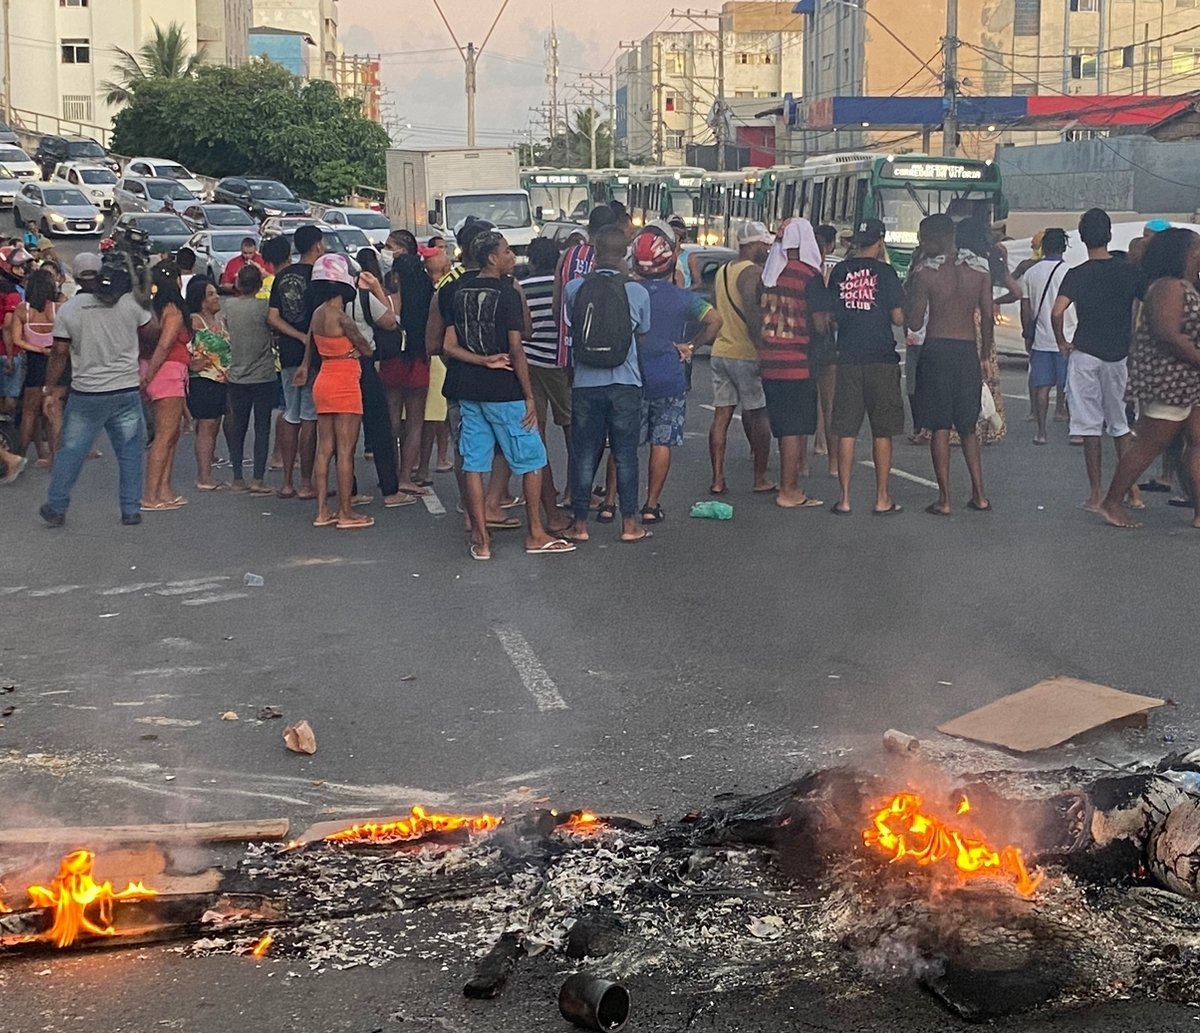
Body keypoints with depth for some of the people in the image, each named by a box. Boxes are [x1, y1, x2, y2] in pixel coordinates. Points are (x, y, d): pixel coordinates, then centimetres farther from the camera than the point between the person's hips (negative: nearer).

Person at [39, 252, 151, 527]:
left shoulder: (67, 310, -3)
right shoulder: (130, 301, -2)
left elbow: (59, 354, -3)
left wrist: (50, 391, 4)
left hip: (86, 393, 0)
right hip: (127, 390, 0)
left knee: (71, 451, 10)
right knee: (130, 452, 9)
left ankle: (56, 508, 16)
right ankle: (131, 510, 11)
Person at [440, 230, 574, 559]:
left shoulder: (459, 293, 7)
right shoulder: (507, 293, -12)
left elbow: (450, 347, 3)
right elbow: (516, 350, -14)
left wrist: (483, 360, -2)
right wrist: (529, 396, -9)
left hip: (468, 390, 6)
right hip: (504, 391, -6)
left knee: (474, 464, 7)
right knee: (531, 460, 7)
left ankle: (481, 540, 9)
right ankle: (536, 535, 11)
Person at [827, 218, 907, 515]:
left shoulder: (839, 271, 4)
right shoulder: (885, 272, -6)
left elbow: (831, 316, 10)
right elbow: (899, 318, -6)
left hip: (847, 358, 3)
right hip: (881, 358, -3)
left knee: (845, 430, 5)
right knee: (882, 432, 5)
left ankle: (845, 498, 5)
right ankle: (883, 499, 8)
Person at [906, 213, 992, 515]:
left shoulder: (925, 274, -8)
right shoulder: (979, 272, 3)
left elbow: (915, 323, -7)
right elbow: (987, 317, 4)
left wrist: (911, 292, 10)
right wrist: (986, 354, 15)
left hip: (937, 350, -4)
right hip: (968, 351, 4)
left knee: (939, 428, 1)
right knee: (968, 427, 15)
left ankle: (944, 499, 0)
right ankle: (979, 495, 13)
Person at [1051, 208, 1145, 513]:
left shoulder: (1077, 275, -9)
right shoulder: (1129, 272, 1)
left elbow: (1057, 312, -22)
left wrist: (1062, 342, -6)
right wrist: (1132, 344, 14)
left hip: (1086, 355, -3)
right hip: (1120, 356, 3)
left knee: (1090, 426, 2)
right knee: (1120, 424, 15)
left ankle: (1096, 495, 4)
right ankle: (1133, 491, 14)